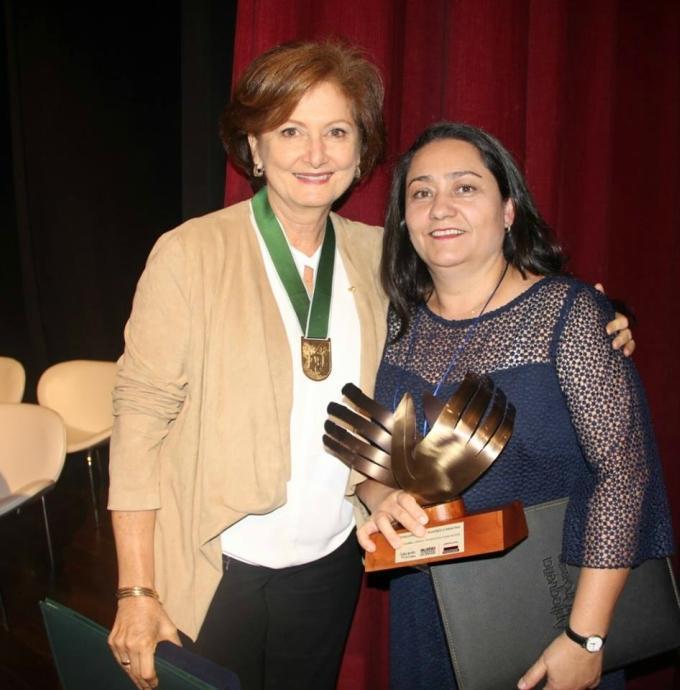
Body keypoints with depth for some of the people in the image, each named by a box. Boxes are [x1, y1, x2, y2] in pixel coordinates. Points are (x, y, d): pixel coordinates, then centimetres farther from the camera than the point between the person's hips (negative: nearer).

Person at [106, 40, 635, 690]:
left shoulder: (377, 255, 0)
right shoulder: (191, 254, -13)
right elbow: (141, 414, -12)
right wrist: (136, 594, -13)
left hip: (331, 563, 4)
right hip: (216, 572, -3)